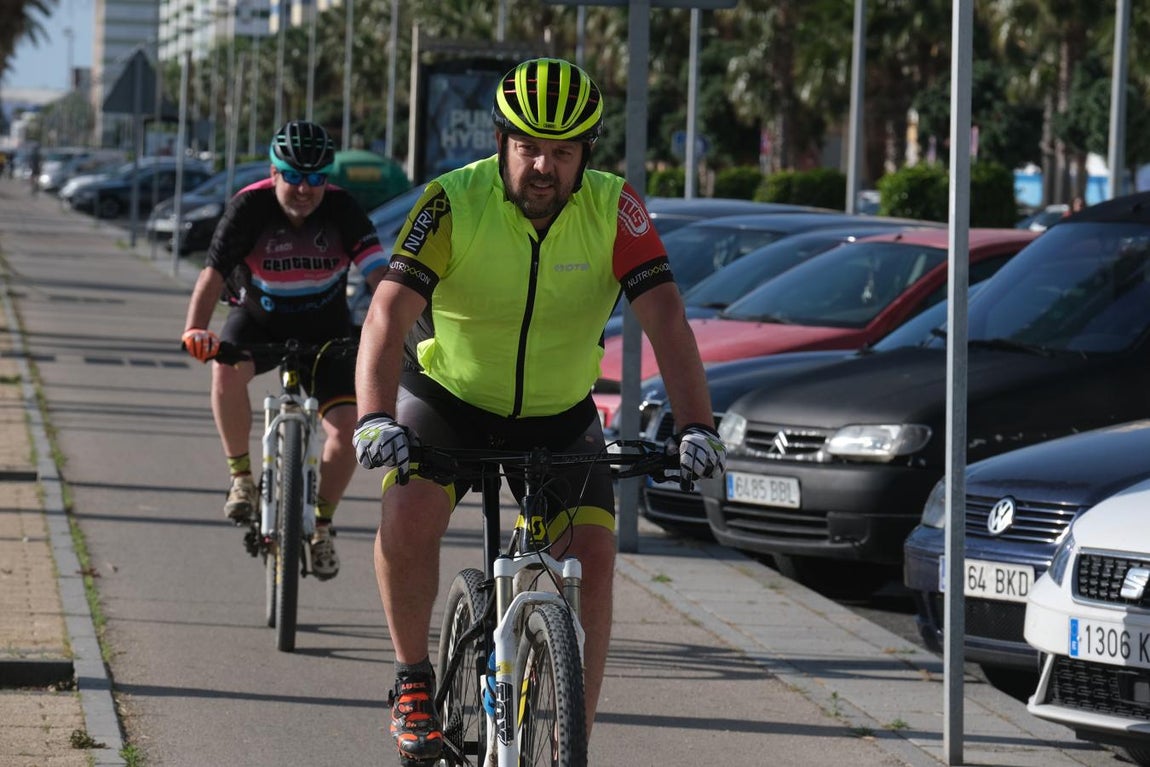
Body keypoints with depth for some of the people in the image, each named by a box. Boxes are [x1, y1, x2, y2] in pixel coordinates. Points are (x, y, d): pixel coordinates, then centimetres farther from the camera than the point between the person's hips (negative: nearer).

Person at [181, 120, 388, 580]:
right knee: (227, 367, -35)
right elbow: (214, 273, -28)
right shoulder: (250, 206, -21)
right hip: (259, 318, -1)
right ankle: (241, 476, -14)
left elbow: (377, 270, -28)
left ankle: (321, 526, 5)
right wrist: (195, 328, -46)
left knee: (347, 426, -16)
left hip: (324, 326, 1)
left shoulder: (340, 209, -19)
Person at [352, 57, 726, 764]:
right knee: (409, 515, -28)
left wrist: (697, 425, -37)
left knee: (593, 558, -14)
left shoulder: (614, 210, -18)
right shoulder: (456, 203, -23)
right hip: (450, 398, -2)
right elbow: (390, 312, -31)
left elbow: (665, 315, -24)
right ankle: (414, 681, -7)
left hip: (561, 416, 2)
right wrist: (376, 417, -47)